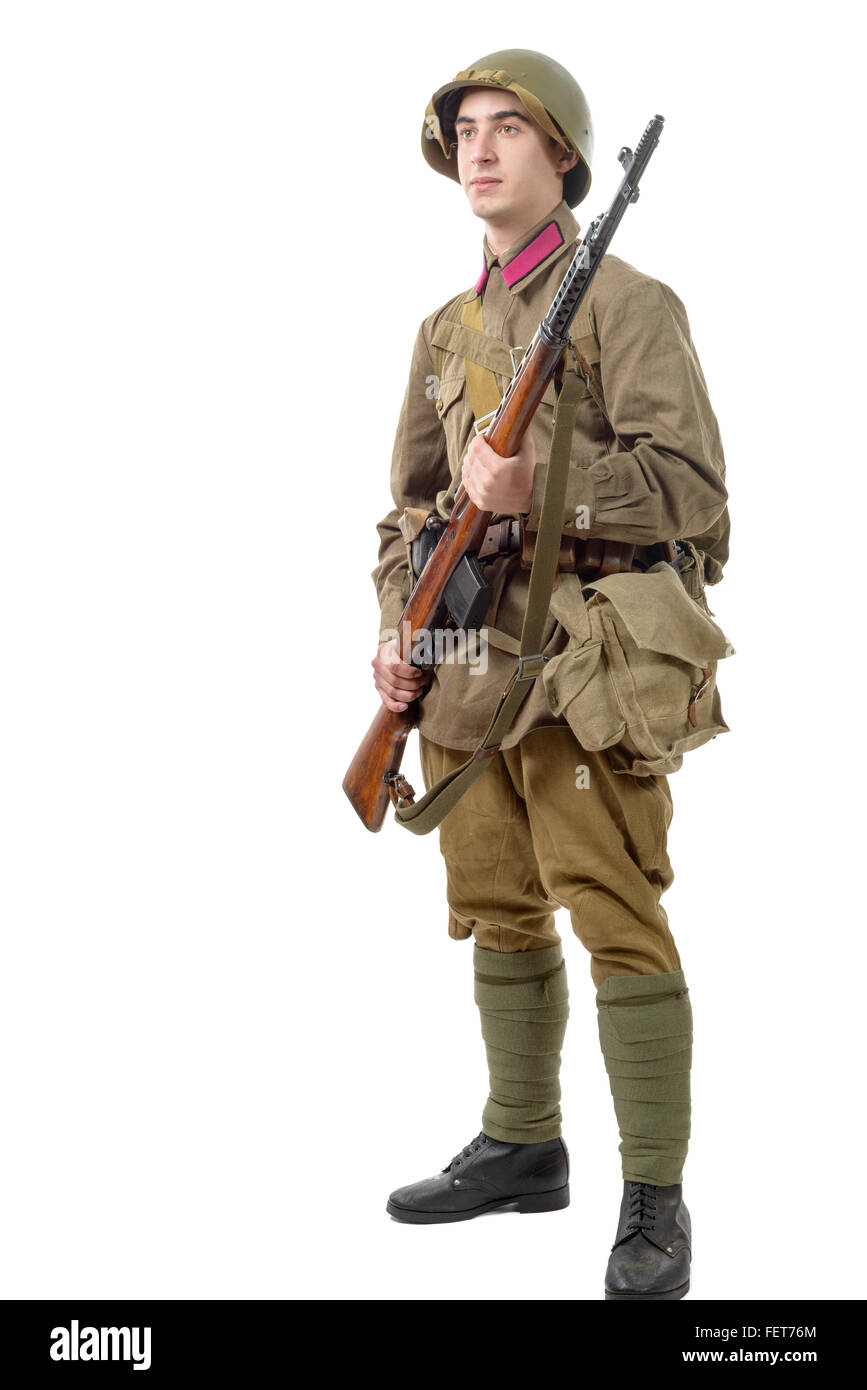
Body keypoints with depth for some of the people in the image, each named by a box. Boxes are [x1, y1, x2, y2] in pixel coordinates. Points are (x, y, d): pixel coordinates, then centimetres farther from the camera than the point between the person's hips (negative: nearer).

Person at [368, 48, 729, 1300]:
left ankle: (655, 1204, -1)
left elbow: (690, 488, -12)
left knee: (617, 922, -8)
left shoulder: (627, 305, -4)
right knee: (499, 918, 13)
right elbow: (411, 506, 19)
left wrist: (537, 486, -23)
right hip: (470, 668, 7)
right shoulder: (446, 332, 17)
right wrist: (400, 629, 3)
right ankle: (521, 1148, 27)